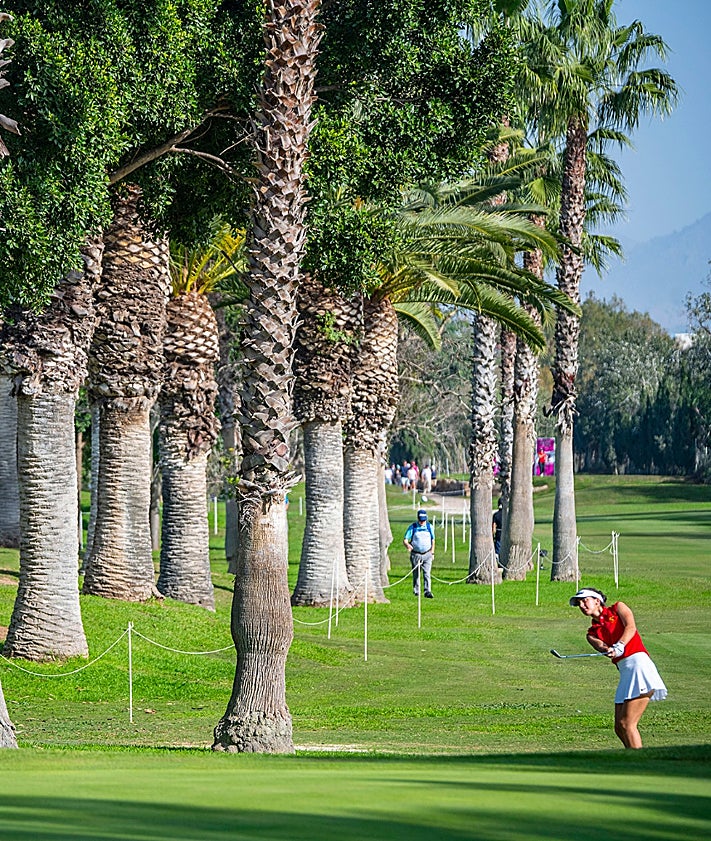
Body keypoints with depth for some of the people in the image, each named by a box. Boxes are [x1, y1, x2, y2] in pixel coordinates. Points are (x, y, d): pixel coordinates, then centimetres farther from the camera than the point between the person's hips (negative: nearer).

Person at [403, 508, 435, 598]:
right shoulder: (412, 527, -2)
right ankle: (416, 591, 19)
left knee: (427, 573, -10)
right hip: (415, 554, -1)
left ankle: (428, 591, -15)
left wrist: (432, 553, 13)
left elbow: (432, 540, 16)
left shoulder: (429, 527, 6)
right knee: (416, 574, 6)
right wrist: (407, 544, -29)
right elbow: (405, 540, -6)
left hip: (427, 554, 1)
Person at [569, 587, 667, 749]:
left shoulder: (618, 608, 10)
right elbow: (602, 647, 0)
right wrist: (608, 650, -24)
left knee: (627, 723, -14)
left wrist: (619, 646, -25)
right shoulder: (593, 632, 20)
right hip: (624, 671, 7)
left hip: (638, 663, -7)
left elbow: (631, 627, -8)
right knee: (619, 728, 2)